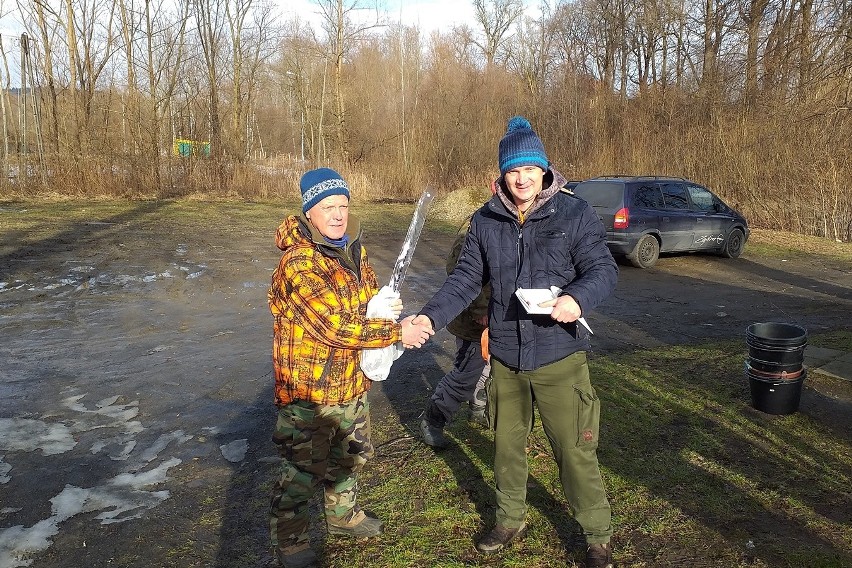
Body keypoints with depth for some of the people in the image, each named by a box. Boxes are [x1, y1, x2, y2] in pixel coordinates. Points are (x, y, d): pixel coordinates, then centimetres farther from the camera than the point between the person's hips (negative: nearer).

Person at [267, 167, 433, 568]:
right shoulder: (298, 265, -25)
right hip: (309, 390, -8)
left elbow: (368, 290, 18)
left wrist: (384, 305, -7)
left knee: (350, 455, 26)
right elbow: (338, 327, -29)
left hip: (352, 382, 9)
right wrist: (398, 333, -22)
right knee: (303, 471, 7)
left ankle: (342, 514, 51)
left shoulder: (352, 249, 2)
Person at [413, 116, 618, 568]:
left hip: (559, 355, -4)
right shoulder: (485, 221, 1)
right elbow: (465, 279, 3)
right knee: (507, 443, 20)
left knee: (575, 450, 4)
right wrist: (430, 316, -11)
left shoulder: (574, 213, -9)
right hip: (505, 356, 4)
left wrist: (577, 298, -31)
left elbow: (604, 270, -9)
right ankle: (510, 519, 43)